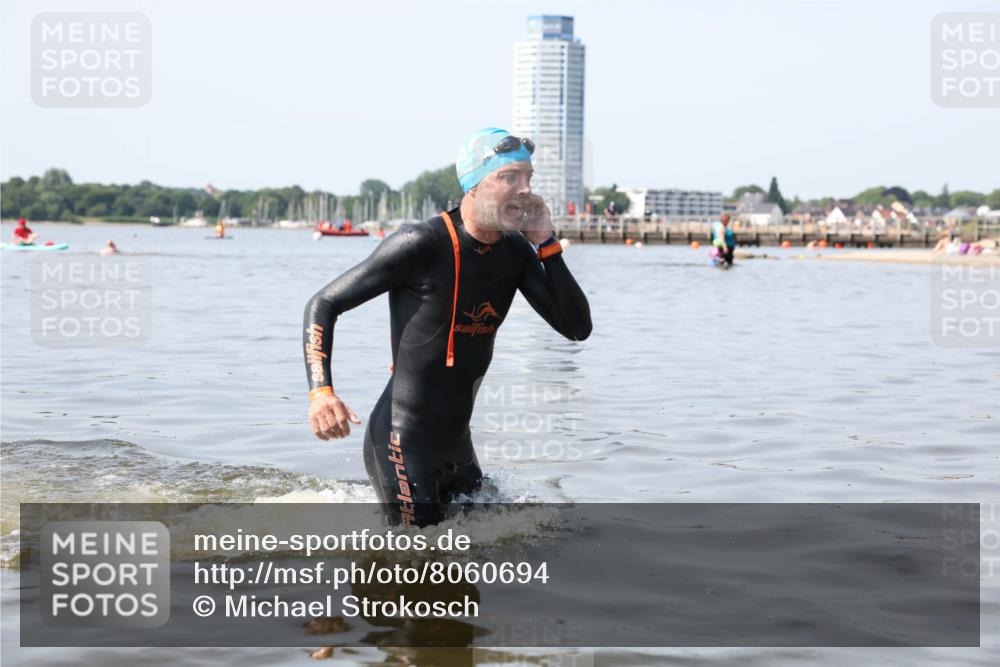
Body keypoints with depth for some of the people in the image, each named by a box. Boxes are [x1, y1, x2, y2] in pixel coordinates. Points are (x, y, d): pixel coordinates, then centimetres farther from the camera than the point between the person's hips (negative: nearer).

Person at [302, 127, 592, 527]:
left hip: (457, 446, 8)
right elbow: (323, 304, -12)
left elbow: (577, 328, 1)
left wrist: (546, 245, -8)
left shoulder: (515, 251, 3)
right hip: (402, 446, -8)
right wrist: (320, 392, -27)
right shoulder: (422, 244, -17)